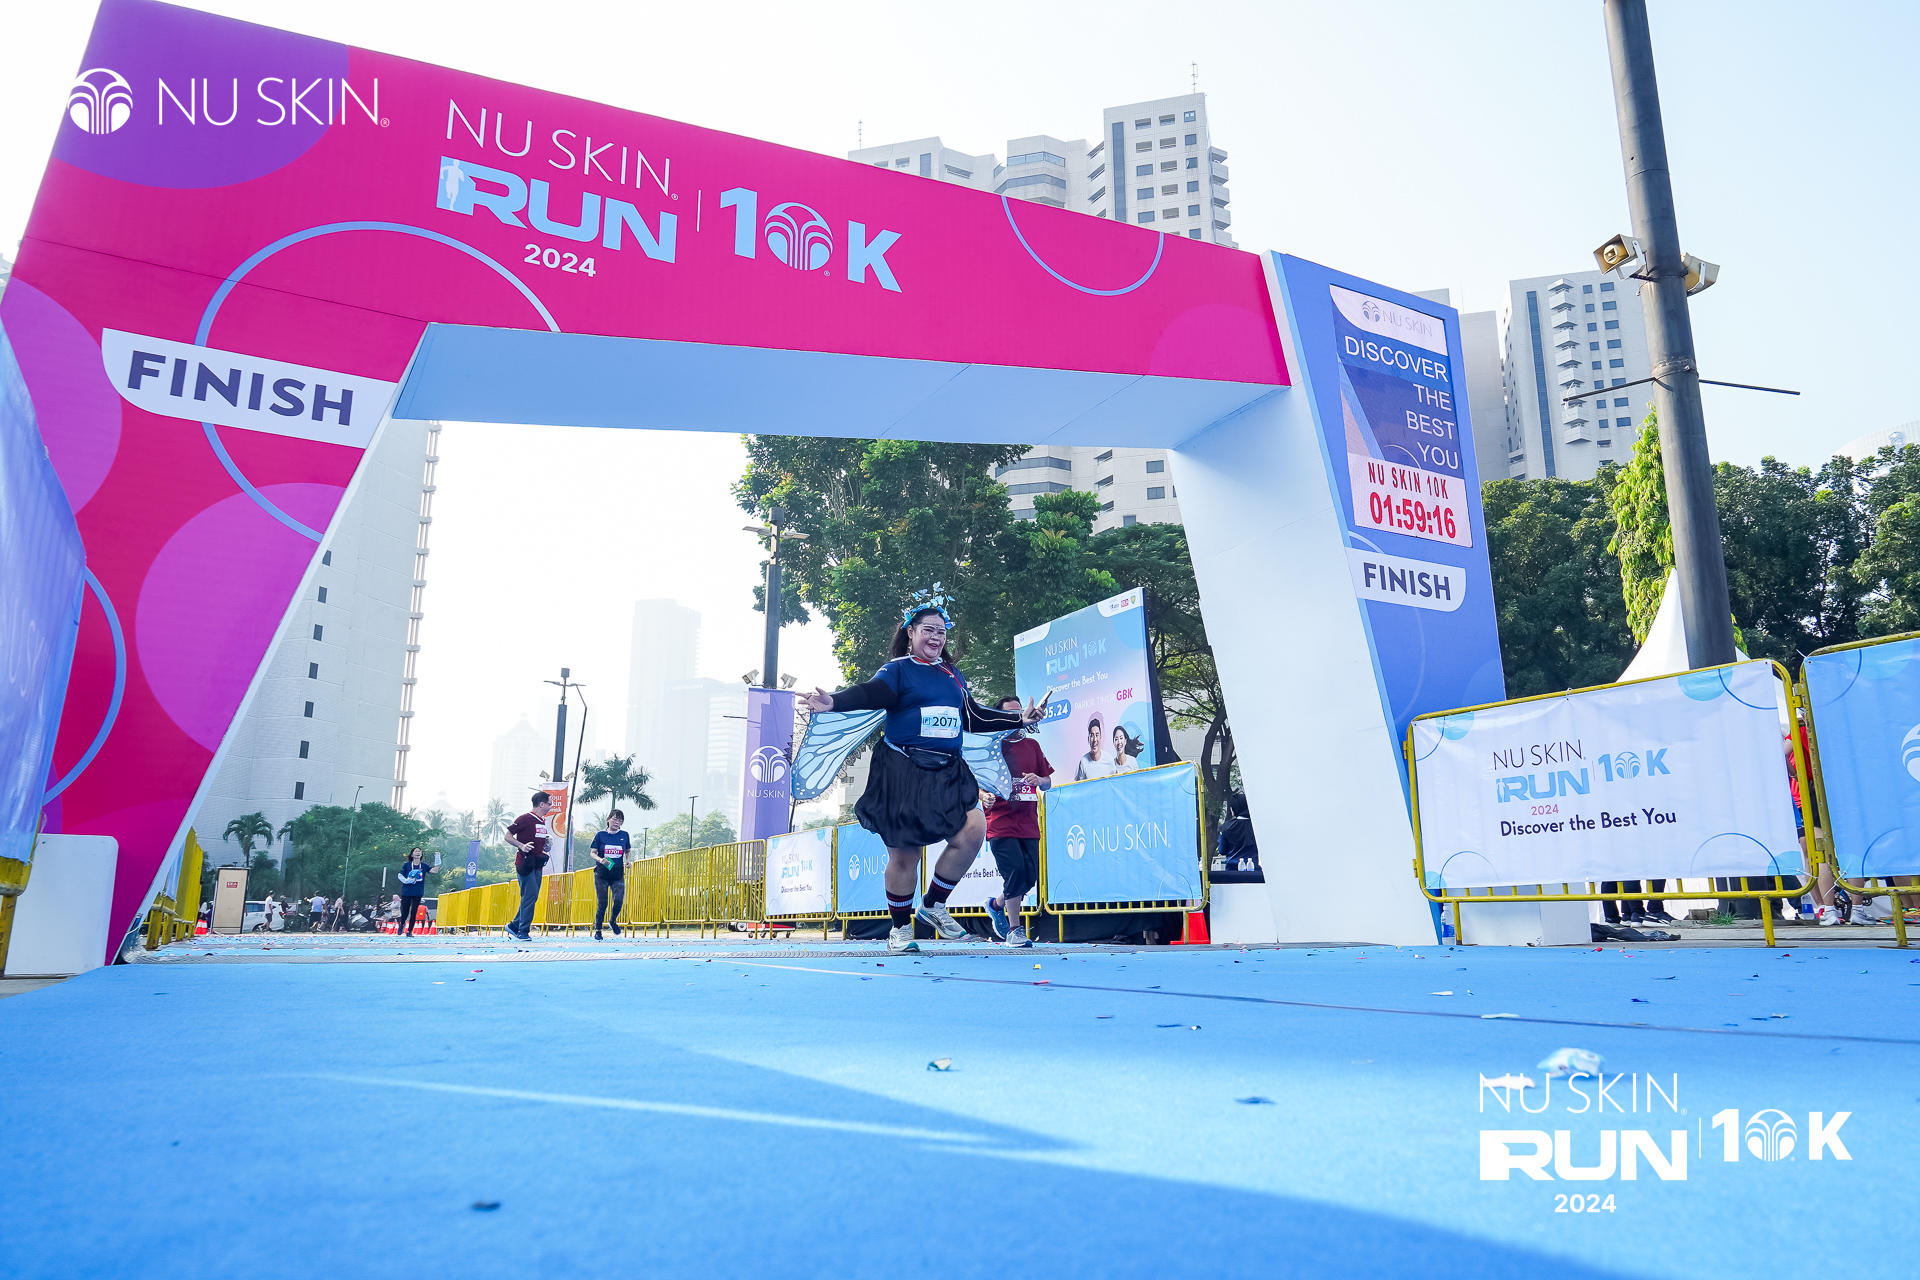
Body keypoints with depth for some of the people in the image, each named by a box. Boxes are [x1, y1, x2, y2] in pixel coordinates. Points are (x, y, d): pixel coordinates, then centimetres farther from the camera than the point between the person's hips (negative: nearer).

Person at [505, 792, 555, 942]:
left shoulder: (543, 821, 17)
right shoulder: (525, 818, -9)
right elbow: (508, 836, -8)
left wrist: (545, 846, 9)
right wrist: (521, 845, -23)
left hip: (537, 864, 9)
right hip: (525, 862, -9)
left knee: (532, 897, 9)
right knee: (530, 895, -11)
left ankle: (514, 926, 21)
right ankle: (522, 932, -5)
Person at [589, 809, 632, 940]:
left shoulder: (624, 835, 6)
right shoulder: (600, 835, 1)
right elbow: (592, 852, 1)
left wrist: (627, 861, -1)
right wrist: (600, 859, -18)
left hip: (617, 874, 2)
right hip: (601, 874, -1)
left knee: (619, 900, -12)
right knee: (602, 903, -2)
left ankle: (613, 920, 18)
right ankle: (597, 931, 11)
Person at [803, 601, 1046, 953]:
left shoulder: (953, 674, 19)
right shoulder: (897, 669, 1)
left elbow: (974, 718, 25)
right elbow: (870, 693, -17)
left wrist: (1020, 718, 25)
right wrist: (834, 702, -36)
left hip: (948, 773, 5)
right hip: (903, 774, -5)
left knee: (973, 832, -10)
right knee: (904, 854, 0)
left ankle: (933, 905, 11)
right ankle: (900, 927, 20)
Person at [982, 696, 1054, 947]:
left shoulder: (1032, 745, 14)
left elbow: (1048, 782, 17)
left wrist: (1039, 780, -6)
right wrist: (983, 796, -21)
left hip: (1028, 822, 5)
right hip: (1000, 822, -5)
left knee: (1030, 875, 3)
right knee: (1015, 872, -14)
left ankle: (996, 905, 31)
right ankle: (1014, 930, 1)